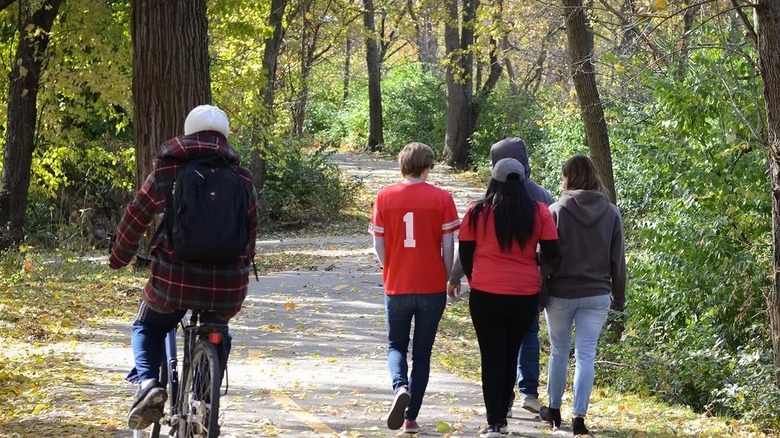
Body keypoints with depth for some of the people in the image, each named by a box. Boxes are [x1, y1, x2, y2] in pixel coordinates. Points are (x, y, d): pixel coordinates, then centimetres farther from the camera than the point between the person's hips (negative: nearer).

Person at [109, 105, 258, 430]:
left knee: (148, 327, 24)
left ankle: (147, 383, -2)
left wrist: (119, 258, 27)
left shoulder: (166, 173, 1)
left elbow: (134, 220, 9)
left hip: (174, 278, -2)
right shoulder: (243, 179, 7)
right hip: (227, 283, 2)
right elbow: (250, 235, 15)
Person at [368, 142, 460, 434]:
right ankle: (411, 417, 11)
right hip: (432, 287, 0)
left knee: (396, 345, 16)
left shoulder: (385, 197, -3)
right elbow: (448, 245, -6)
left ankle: (400, 387, -14)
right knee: (422, 352, 11)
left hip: (396, 287, 1)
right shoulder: (441, 198, -7)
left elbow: (378, 244, 1)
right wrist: (447, 278, 9)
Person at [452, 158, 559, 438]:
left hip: (485, 296, -1)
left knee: (491, 357, 5)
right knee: (511, 354, 17)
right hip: (526, 296, 2)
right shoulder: (539, 213, -2)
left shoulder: (477, 213, -3)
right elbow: (551, 255, -2)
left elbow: (465, 254, 4)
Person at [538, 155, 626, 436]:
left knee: (559, 352, 13)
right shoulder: (611, 214, 0)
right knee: (586, 354, 2)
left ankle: (553, 410, 25)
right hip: (596, 295, 1)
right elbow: (618, 260, 4)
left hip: (560, 293, -1)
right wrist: (618, 296, 14)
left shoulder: (557, 211, -9)